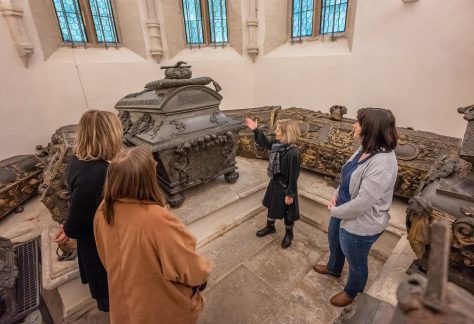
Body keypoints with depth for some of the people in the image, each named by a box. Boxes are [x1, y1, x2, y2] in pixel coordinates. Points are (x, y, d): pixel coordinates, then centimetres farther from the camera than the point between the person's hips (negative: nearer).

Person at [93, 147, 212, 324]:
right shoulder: (157, 219, -39)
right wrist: (204, 271, -7)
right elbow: (191, 270, -29)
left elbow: (106, 258, 0)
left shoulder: (103, 212, -18)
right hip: (165, 309, -5)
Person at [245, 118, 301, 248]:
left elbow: (293, 176, -25)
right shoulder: (277, 144, -8)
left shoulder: (293, 153, -31)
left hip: (285, 187, -8)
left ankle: (289, 233, 42)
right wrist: (256, 130, 10)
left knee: (288, 212, 15)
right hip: (275, 183, 8)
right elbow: (266, 143, 15)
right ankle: (270, 226, 52)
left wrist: (290, 194, -18)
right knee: (271, 205, 26)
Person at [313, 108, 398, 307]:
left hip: (360, 224, -9)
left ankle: (352, 292, 50)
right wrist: (336, 195, -3)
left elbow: (362, 203, -32)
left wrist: (335, 211, -17)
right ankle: (333, 268, 63)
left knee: (356, 262, 20)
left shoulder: (382, 163, -34)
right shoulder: (366, 149, -4)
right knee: (334, 242, 32)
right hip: (343, 212, 9)